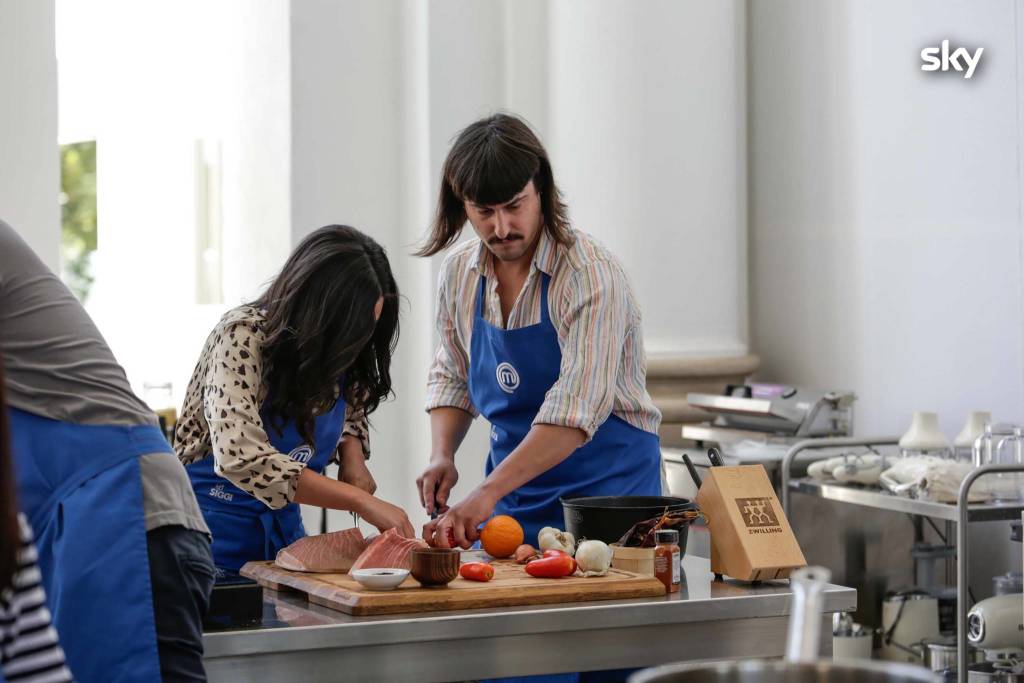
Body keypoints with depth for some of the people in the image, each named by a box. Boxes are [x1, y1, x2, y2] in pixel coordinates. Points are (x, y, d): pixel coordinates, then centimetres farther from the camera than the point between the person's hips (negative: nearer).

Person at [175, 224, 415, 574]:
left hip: (282, 529, 6)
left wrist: (353, 461, -6)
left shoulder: (339, 354, -4)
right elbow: (241, 458, -34)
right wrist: (361, 500, -35)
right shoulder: (242, 336, -21)